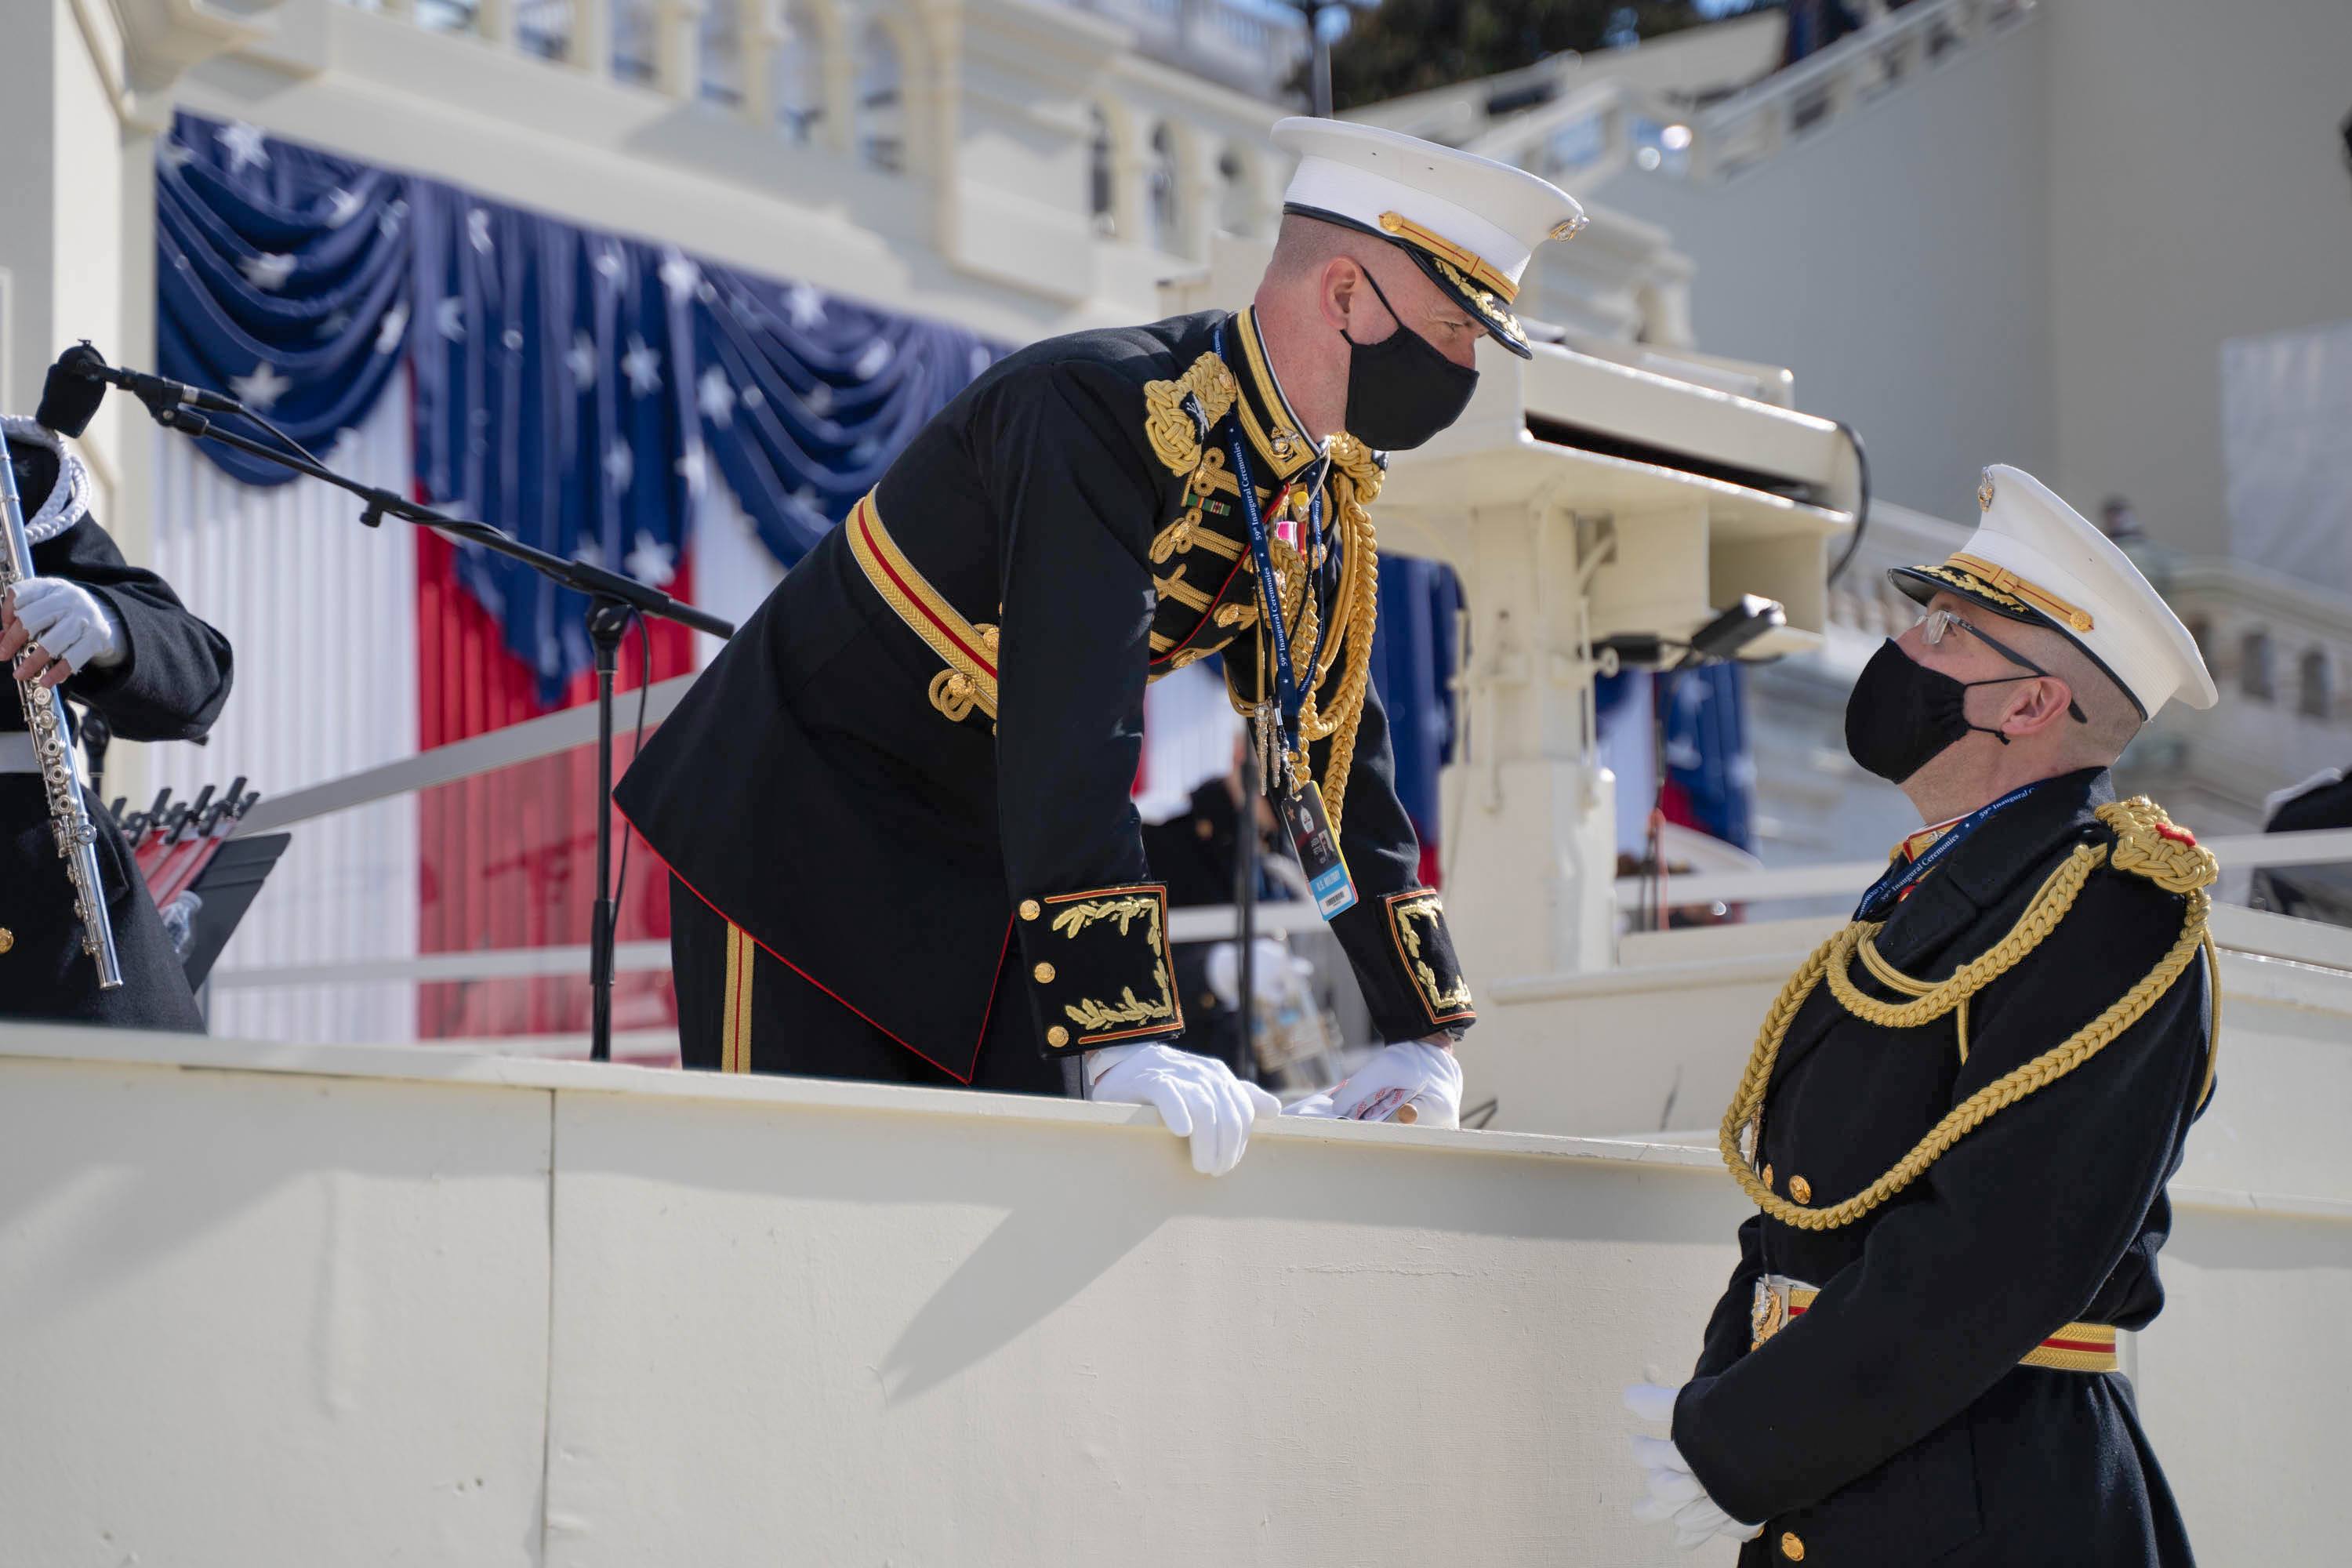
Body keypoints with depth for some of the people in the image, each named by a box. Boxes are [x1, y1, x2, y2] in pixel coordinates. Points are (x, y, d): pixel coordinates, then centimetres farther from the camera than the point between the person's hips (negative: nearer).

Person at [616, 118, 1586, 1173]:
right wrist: (1118, 1040, -44)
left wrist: (1423, 1032, 3)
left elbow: (1336, 752, 7)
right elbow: (1073, 730, -38)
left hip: (981, 874, 8)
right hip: (799, 827, -8)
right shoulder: (1101, 410, -29)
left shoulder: (1322, 500, -1)